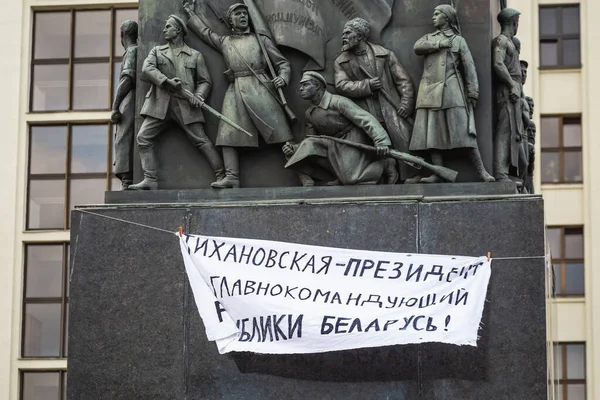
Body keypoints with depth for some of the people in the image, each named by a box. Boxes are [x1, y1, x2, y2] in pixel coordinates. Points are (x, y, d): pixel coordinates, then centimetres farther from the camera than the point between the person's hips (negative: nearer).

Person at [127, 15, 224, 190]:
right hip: (160, 103, 2)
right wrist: (167, 81, -16)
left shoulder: (195, 56, 12)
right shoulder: (157, 51, 16)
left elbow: (204, 81, 10)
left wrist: (198, 96, -11)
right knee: (143, 137, -10)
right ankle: (150, 179, -9)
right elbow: (147, 69, -2)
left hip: (185, 104, -2)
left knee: (201, 140, -7)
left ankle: (222, 176, -3)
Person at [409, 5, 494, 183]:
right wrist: (440, 44, -6)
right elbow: (417, 48, -1)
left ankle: (481, 171, -12)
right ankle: (438, 173, -5)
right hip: (430, 92, 4)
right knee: (432, 133, -4)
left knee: (464, 131, -11)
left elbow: (469, 67, 3)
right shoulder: (428, 38, 21)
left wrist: (473, 92, -7)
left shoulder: (458, 40, 10)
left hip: (451, 91, -4)